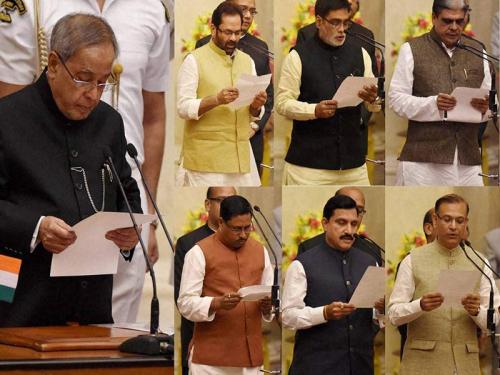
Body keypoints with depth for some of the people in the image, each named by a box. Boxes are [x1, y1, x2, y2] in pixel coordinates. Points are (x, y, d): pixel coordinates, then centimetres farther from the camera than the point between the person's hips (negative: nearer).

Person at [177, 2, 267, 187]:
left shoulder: (247, 61, 13)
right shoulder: (195, 60, -3)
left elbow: (253, 114, 14)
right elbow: (183, 107, -10)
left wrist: (256, 106, -9)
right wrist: (216, 100, -24)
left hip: (240, 155, 5)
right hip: (206, 157, -5)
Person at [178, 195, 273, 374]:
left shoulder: (260, 251, 11)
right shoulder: (199, 253, -5)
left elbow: (271, 295, 17)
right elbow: (186, 304, -9)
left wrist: (268, 305, -7)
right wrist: (217, 303, -26)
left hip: (250, 353, 5)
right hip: (211, 356, -5)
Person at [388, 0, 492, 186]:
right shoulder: (412, 49, 5)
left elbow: (491, 99, 18)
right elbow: (396, 99, -1)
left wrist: (485, 107, -7)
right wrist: (432, 104, -17)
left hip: (468, 157, 3)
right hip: (423, 156, -3)